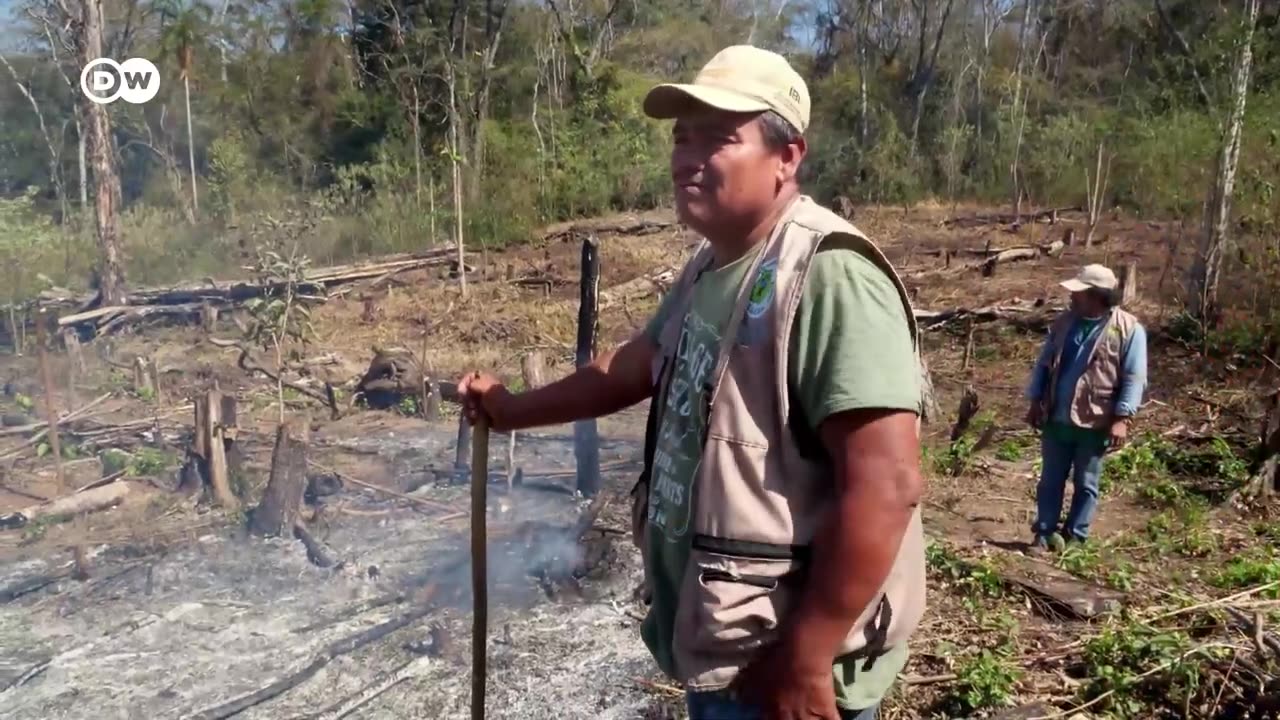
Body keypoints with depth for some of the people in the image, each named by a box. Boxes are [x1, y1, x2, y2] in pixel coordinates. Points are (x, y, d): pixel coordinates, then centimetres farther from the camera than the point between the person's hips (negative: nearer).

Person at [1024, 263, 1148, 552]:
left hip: (1094, 423, -4)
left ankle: (1075, 538, 20)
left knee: (1085, 484, 9)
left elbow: (1134, 379, -11)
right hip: (1055, 419, 4)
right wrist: (1035, 402, 8)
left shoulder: (1129, 329, -9)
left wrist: (1122, 418, -17)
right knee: (1050, 481, 10)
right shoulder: (1065, 322, 5)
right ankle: (1044, 534, 20)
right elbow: (1044, 363, 11)